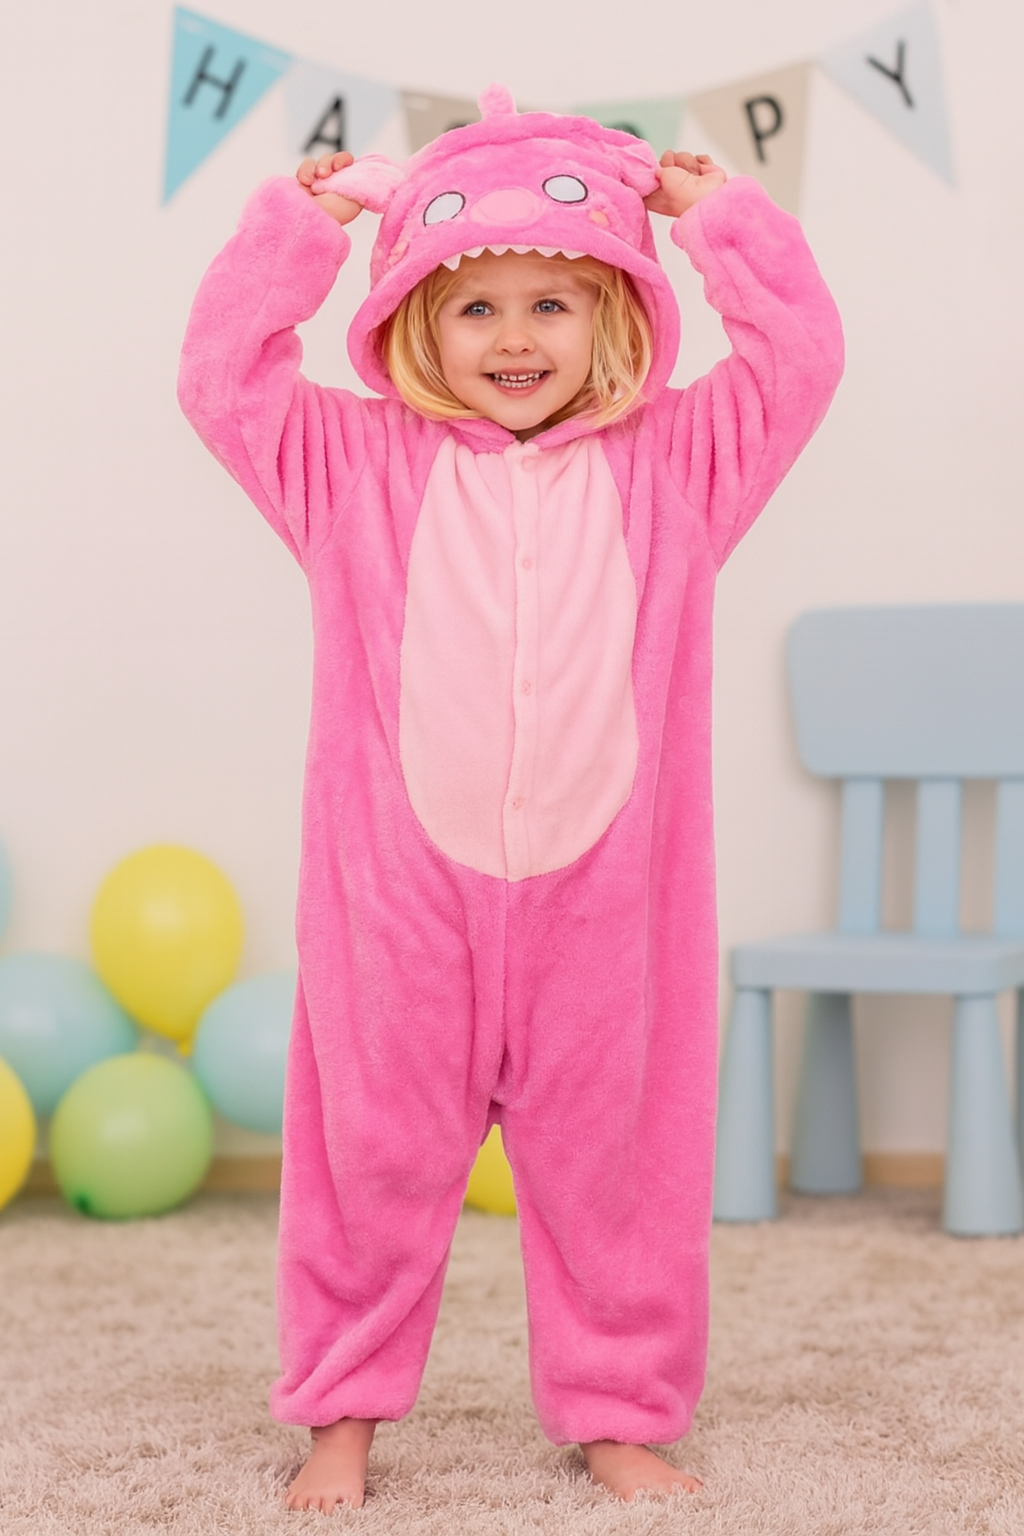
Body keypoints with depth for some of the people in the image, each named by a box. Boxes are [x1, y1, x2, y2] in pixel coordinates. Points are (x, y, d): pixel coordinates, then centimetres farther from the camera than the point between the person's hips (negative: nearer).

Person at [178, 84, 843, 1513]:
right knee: (373, 1160, 8)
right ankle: (343, 1409, 24)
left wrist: (717, 213, 4)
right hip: (403, 900, 0)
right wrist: (301, 224, 1)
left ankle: (620, 1410, 26)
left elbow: (799, 358, 5)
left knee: (613, 1165, 10)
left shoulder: (670, 468, 6)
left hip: (603, 902, 1)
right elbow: (223, 376, 1)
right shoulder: (360, 467, 4)